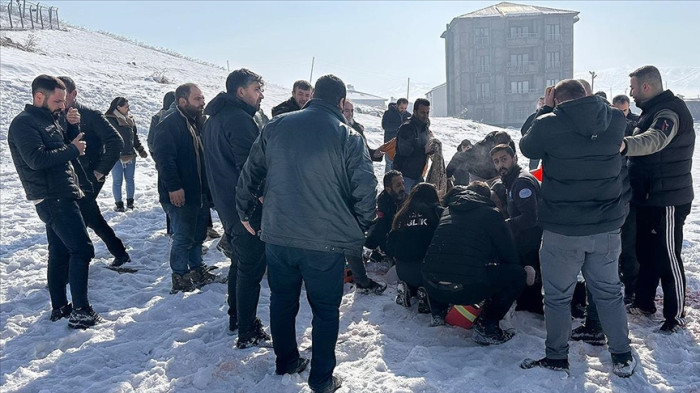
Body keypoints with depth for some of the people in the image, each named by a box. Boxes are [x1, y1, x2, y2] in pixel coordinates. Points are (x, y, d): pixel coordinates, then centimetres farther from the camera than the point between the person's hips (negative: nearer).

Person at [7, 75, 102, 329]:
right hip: (53, 199, -10)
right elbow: (37, 159, -25)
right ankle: (81, 312, -9)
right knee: (82, 249, -12)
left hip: (60, 196, 10)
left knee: (60, 252, 14)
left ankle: (60, 307, 23)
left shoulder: (48, 119, 16)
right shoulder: (23, 123, -12)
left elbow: (59, 148, 21)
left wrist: (70, 126, 4)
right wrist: (72, 149, -15)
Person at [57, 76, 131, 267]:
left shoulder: (90, 116, -12)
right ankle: (119, 253, 26)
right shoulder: (59, 117, 8)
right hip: (72, 178, 7)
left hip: (89, 179, -7)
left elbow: (116, 142, -16)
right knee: (92, 219, 14)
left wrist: (101, 171, -15)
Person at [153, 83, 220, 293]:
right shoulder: (169, 125, -14)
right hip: (180, 195, -9)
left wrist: (208, 187, 16)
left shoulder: (198, 123, 15)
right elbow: (164, 158, -22)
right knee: (183, 237, 0)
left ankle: (197, 270, 30)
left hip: (200, 192, 9)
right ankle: (180, 278, 13)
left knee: (198, 235, 17)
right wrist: (173, 187, -25)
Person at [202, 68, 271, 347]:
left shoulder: (215, 118, 14)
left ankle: (236, 317, 34)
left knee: (240, 261, 22)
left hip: (227, 204, 10)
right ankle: (248, 333, 7)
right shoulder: (240, 119, -19)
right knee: (251, 268, -1)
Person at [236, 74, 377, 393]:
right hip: (326, 241, -3)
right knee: (325, 310, 12)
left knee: (282, 301, 21)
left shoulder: (276, 126, 2)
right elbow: (366, 189, -10)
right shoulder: (348, 137, -8)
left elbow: (250, 172, 6)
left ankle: (285, 362, 37)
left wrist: (245, 212, 18)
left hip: (277, 235, 4)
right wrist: (361, 228, 7)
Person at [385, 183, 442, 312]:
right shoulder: (437, 212, 0)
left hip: (403, 271, 5)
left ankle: (406, 288, 3)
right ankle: (426, 292, -10)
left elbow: (390, 247, 12)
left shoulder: (402, 214, 11)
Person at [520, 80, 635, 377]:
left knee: (557, 296, 11)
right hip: (607, 227, 4)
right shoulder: (615, 120, -2)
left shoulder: (549, 124, -15)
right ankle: (622, 358, 29)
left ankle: (557, 357, 23)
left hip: (562, 230, -4)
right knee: (608, 292, 19)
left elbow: (526, 147, 5)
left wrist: (546, 110, 13)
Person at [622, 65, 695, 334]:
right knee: (646, 252, 18)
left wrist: (624, 145, -59)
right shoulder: (653, 110, 14)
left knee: (668, 258, 0)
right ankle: (644, 303, 32)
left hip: (667, 200, -10)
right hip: (648, 198, 10)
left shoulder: (670, 111, -20)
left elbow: (655, 139, -41)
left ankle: (676, 315, 14)